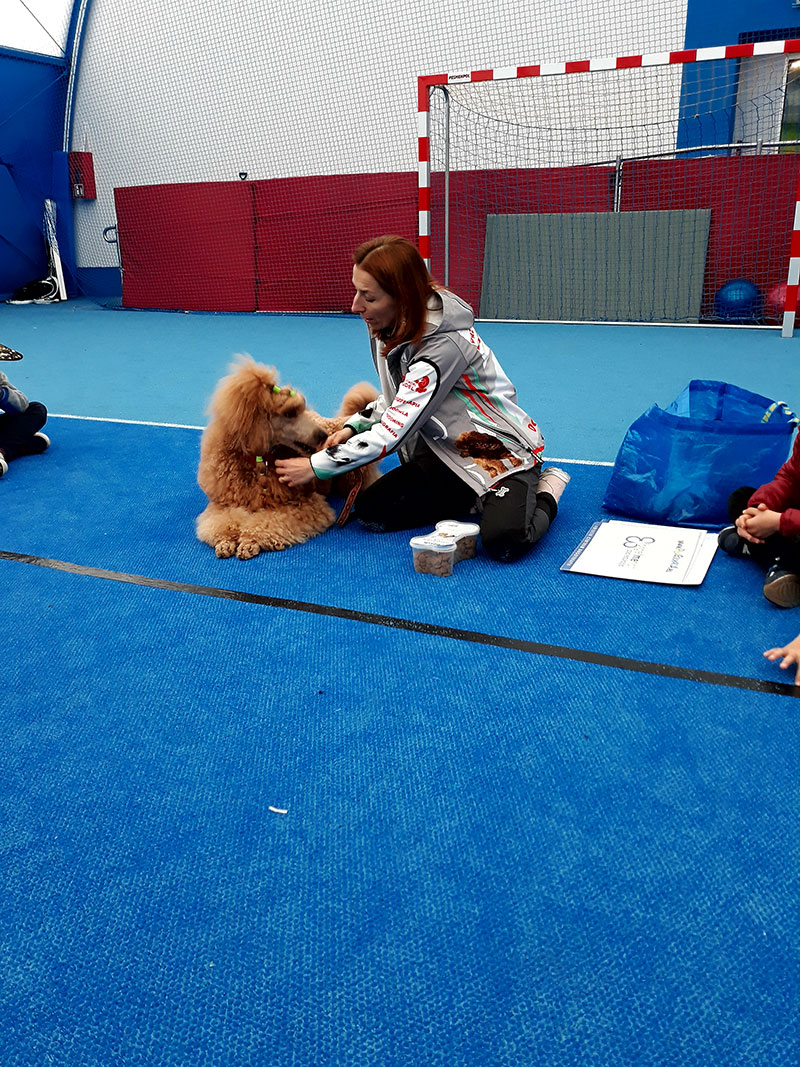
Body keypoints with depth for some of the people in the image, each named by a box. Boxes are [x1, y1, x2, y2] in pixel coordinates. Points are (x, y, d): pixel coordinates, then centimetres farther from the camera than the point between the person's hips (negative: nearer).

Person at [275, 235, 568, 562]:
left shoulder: (446, 344, -29)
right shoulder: (391, 328, -2)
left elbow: (393, 432, -27)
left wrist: (316, 466, -20)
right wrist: (353, 426, -3)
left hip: (500, 450, -8)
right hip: (446, 451, 8)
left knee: (503, 542, -32)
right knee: (370, 510, -9)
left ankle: (545, 490, 2)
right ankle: (474, 499, 5)